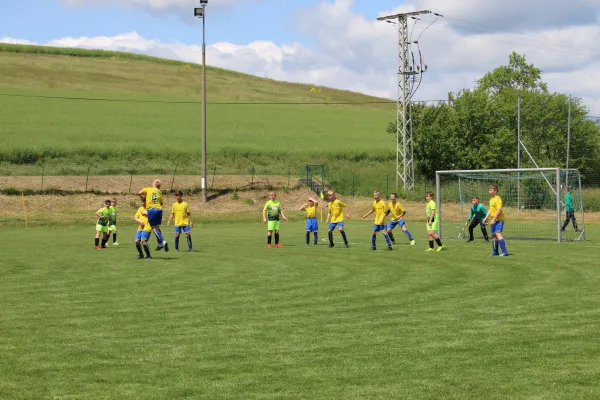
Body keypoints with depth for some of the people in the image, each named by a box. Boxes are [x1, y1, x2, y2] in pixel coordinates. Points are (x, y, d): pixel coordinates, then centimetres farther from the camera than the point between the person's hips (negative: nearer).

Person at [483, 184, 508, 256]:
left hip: (499, 220, -10)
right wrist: (486, 218, 20)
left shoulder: (498, 199, -14)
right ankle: (495, 252, 23)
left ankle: (504, 251, -21)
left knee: (498, 234, -19)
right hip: (493, 220, 10)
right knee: (493, 235, 13)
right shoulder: (491, 199, 15)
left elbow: (499, 210, -20)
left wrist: (493, 219, -21)